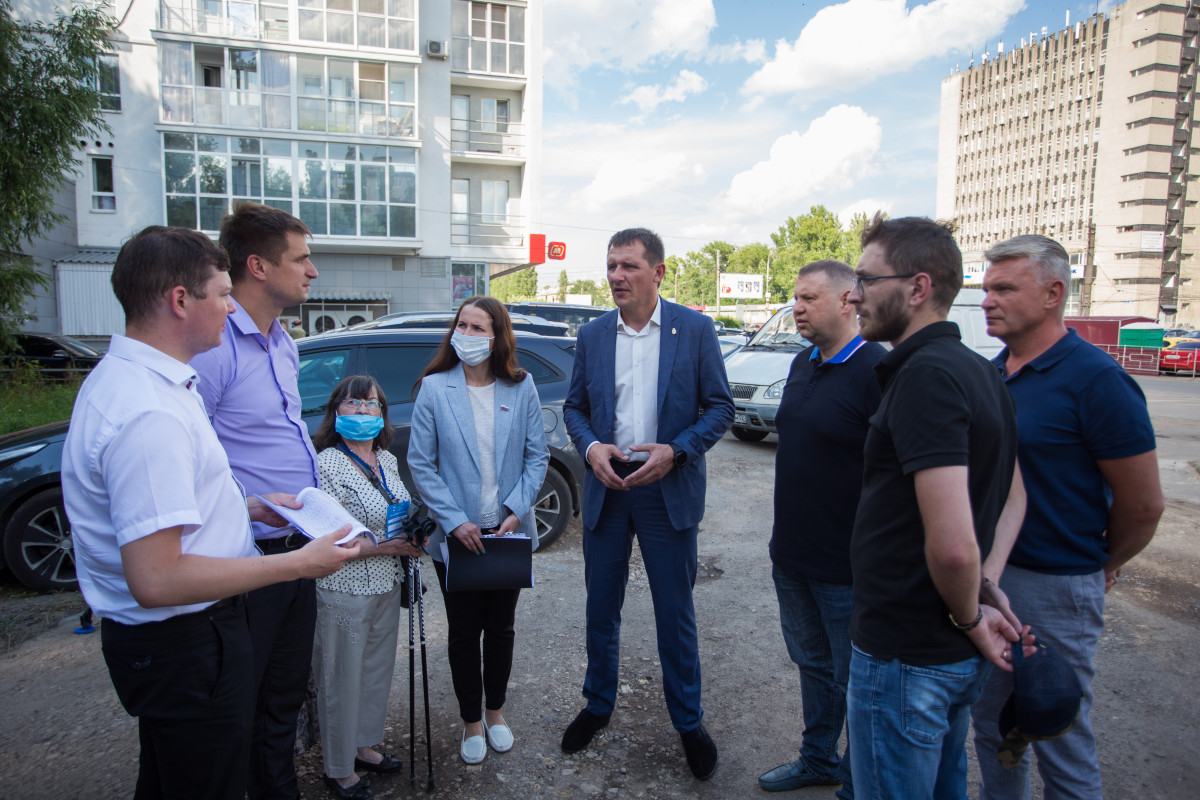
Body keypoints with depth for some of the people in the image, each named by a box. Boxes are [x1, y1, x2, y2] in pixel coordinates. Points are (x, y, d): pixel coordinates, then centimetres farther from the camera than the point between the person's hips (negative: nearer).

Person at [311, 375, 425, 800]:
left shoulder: (388, 461, 6)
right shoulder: (327, 465, -17)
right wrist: (385, 547, -22)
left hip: (386, 587, 7)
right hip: (345, 593, -7)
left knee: (378, 669, 20)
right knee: (343, 680, 8)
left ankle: (363, 746, 41)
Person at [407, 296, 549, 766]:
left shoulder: (520, 388, -3)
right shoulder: (433, 389, -7)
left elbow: (537, 456, -1)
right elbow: (420, 463, -7)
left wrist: (516, 510, -13)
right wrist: (454, 521, -15)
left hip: (509, 531, 2)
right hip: (457, 534, -1)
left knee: (501, 626, 17)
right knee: (464, 631, 12)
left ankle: (495, 712, 39)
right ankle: (471, 722, 33)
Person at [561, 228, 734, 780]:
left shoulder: (695, 329, -5)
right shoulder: (592, 335, 4)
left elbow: (720, 407, -3)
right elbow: (574, 406, 10)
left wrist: (675, 451, -17)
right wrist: (590, 446, -10)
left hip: (669, 490, -3)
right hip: (606, 487, 3)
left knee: (676, 615, 9)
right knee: (601, 609, 15)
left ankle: (688, 722, 29)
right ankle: (598, 705, 37)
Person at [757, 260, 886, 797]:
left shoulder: (879, 372, -19)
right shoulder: (803, 364, 8)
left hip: (846, 569, -8)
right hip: (791, 555, 8)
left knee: (854, 681, 10)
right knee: (813, 664, 23)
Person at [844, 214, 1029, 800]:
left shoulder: (926, 376, -24)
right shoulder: (979, 371, 7)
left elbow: (953, 545, -30)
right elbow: (1013, 496, 18)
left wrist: (969, 616, -12)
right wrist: (987, 589, 7)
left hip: (904, 657, -9)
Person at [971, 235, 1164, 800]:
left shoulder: (1095, 379, -16)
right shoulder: (990, 372, 4)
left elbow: (1143, 503, -12)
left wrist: (1100, 567, 3)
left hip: (1053, 588, -7)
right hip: (986, 573, 7)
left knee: (1059, 738, 9)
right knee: (991, 722, 21)